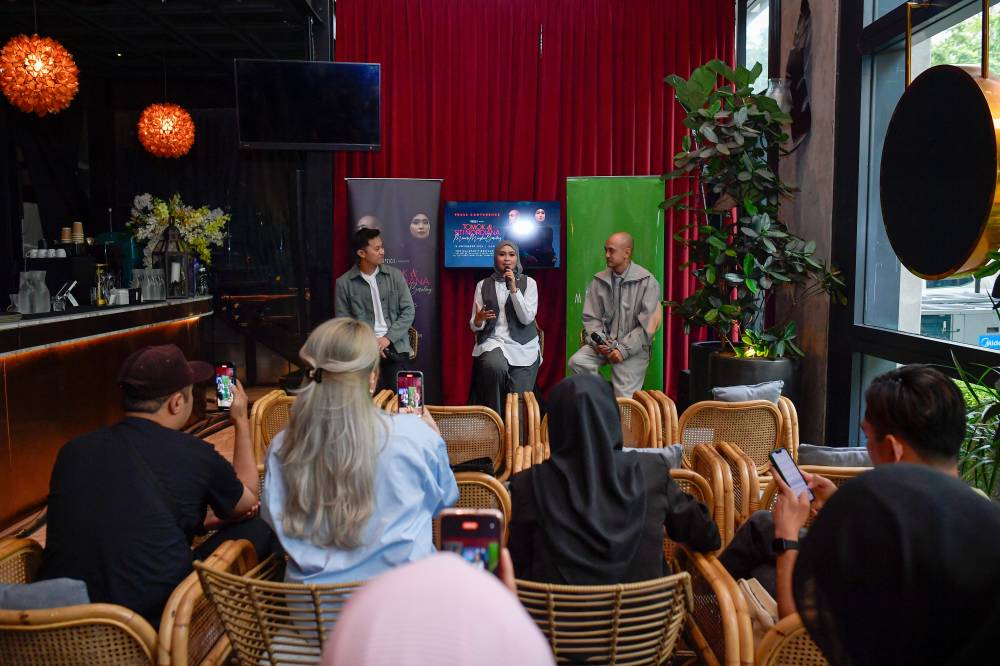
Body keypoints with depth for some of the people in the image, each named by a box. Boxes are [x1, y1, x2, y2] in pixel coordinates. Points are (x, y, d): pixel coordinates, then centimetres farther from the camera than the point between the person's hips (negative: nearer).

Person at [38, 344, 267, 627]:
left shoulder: (72, 452, 4)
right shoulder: (194, 455, -8)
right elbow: (249, 498, 14)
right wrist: (241, 422, 25)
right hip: (152, 620, -6)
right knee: (260, 527, 9)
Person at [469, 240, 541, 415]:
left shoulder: (528, 283, 7)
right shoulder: (483, 285, 10)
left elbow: (527, 318, -7)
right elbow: (474, 326, 6)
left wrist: (514, 289, -13)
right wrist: (479, 319, -19)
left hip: (523, 346, 0)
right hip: (492, 341, 0)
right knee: (494, 366, -34)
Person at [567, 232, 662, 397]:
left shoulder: (647, 282, -6)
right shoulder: (599, 281, 6)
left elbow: (647, 326, -9)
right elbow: (590, 318, 8)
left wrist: (624, 349, -16)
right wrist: (597, 341, -11)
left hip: (633, 347, -4)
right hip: (604, 343, 4)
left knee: (623, 400, -16)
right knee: (576, 362, -23)